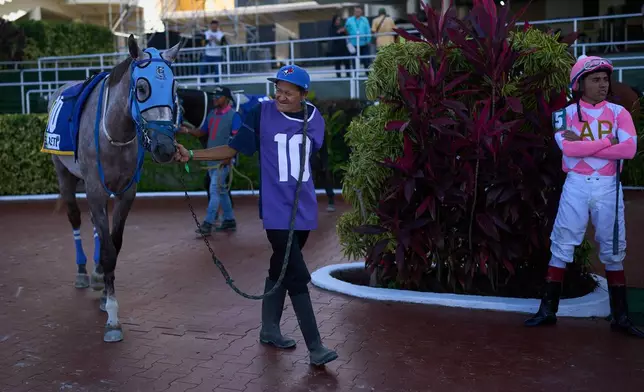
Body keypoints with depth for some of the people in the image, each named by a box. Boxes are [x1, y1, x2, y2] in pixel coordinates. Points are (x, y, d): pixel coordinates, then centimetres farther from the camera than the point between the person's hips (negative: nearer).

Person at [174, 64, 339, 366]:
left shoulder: (314, 118, 3)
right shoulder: (262, 113, -7)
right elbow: (232, 149, -2)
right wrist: (191, 155, -9)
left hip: (304, 208, 5)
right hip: (277, 209, -4)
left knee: (281, 268, 16)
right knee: (298, 276, -8)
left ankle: (269, 329, 32)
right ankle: (315, 347, -1)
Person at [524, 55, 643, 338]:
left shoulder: (619, 112, 5)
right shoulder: (566, 113, 2)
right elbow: (568, 148, -16)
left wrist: (584, 145, -14)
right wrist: (608, 140, -12)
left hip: (608, 187, 1)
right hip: (576, 186, -1)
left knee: (613, 251, 7)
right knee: (561, 248, 2)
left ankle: (620, 316, 17)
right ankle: (548, 310, 11)